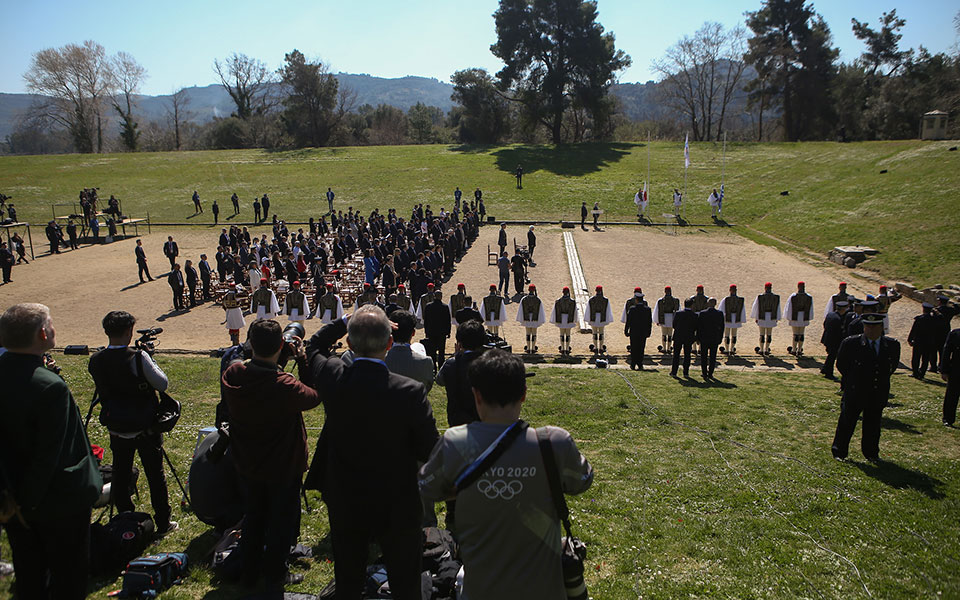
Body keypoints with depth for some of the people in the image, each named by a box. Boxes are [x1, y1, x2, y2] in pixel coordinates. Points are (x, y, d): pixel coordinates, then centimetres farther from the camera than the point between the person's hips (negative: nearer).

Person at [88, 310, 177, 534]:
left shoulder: (95, 361, -6)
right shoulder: (139, 357, -21)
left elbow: (104, 389, 9)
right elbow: (162, 384, -12)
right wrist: (150, 360, 0)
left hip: (117, 430, 4)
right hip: (146, 429, -4)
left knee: (120, 475, 16)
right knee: (155, 475, 9)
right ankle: (163, 523, 19)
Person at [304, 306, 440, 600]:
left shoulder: (332, 378, -19)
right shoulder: (410, 391, -27)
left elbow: (314, 347, 6)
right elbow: (430, 452, -17)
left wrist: (345, 321, 7)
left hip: (344, 504, 3)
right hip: (397, 507, -3)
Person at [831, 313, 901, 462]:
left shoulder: (892, 345, 0)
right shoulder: (851, 343, -10)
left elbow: (893, 365, 15)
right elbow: (841, 364, 1)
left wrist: (881, 380, 10)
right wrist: (852, 380, 3)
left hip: (879, 393, 3)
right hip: (854, 392, -3)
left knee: (873, 423, 13)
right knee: (847, 421, 6)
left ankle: (871, 453, 29)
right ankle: (839, 452, 19)